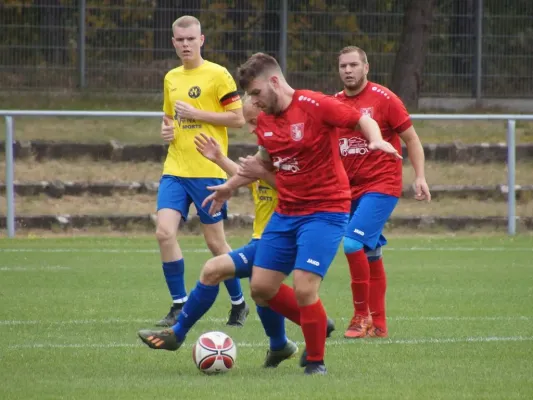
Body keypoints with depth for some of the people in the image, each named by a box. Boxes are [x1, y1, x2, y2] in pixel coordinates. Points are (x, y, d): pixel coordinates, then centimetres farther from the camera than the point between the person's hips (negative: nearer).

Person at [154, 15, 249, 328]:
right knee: (165, 232, -11)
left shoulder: (218, 75, -6)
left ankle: (239, 304, 21)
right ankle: (179, 306, 0)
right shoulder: (171, 78, 14)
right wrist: (167, 129, 4)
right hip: (175, 170, 5)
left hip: (208, 171, -5)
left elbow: (238, 119, -9)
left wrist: (196, 114, -15)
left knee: (215, 241, 1)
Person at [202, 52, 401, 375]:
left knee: (303, 288, -17)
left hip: (326, 212, -8)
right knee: (261, 288, 5)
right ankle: (318, 325, 28)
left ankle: (316, 362, 3)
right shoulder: (265, 121, 8)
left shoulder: (315, 106, -14)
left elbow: (363, 120, -9)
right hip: (285, 213, 8)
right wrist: (230, 186, 29)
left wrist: (376, 140, -29)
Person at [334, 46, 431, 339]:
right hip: (350, 190, 5)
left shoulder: (384, 99, -6)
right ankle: (378, 324, 16)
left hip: (381, 185, -5)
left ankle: (362, 314, -11)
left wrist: (420, 177, -10)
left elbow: (411, 139, -2)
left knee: (353, 243, -21)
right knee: (371, 255, 10)